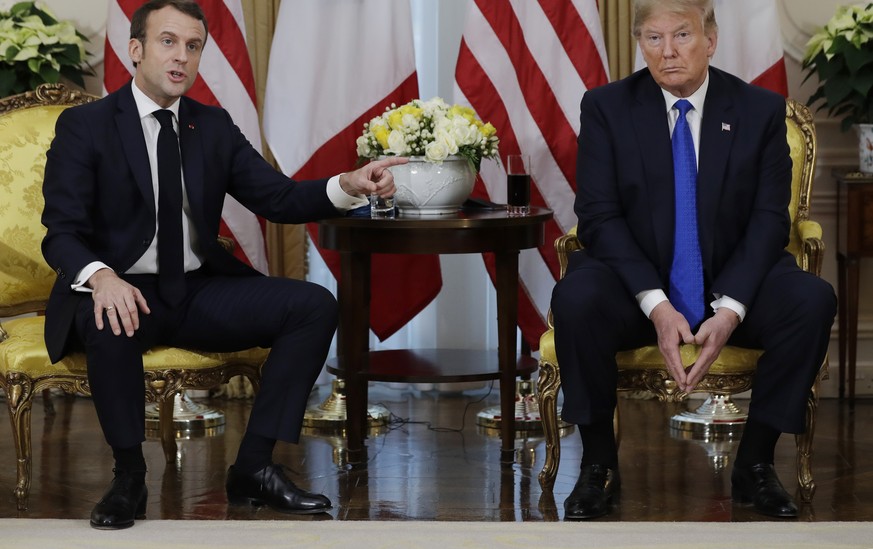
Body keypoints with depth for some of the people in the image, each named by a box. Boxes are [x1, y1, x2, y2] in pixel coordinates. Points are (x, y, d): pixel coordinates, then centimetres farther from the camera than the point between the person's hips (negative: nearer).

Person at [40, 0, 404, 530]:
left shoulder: (215, 127, 10)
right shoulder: (84, 125, -4)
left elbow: (279, 198, 3)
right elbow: (62, 232, -11)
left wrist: (348, 187, -18)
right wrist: (100, 276, -35)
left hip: (200, 292, 5)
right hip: (125, 291, -5)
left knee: (315, 304, -14)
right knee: (112, 322, -40)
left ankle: (255, 465, -11)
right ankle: (129, 475, -18)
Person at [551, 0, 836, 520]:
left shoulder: (762, 109, 1)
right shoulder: (607, 107, -2)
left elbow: (769, 219, -4)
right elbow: (599, 217, -8)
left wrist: (730, 309, -20)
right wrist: (656, 305, -23)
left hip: (732, 284, 1)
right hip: (637, 285, -1)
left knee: (813, 299, -27)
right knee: (575, 299, -33)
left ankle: (755, 463, -10)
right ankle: (599, 464, -13)